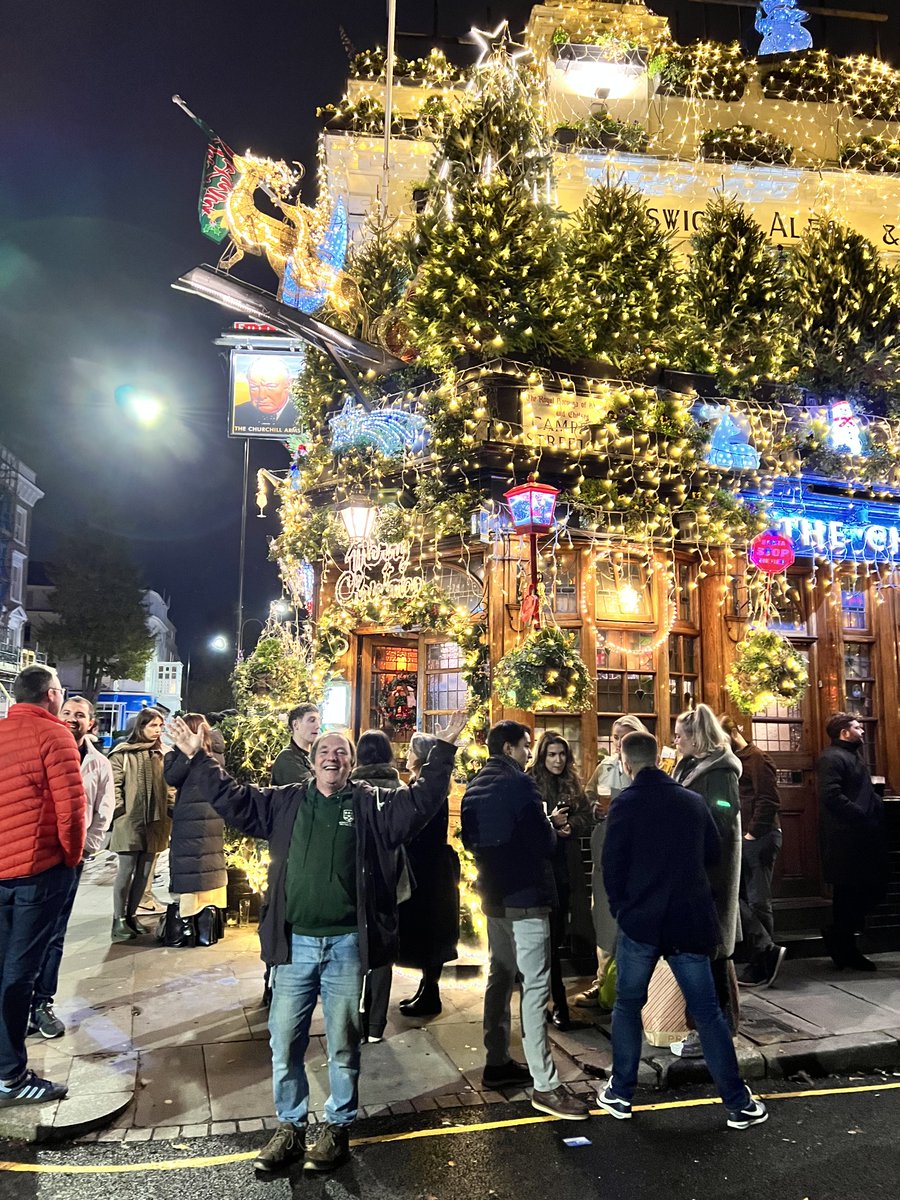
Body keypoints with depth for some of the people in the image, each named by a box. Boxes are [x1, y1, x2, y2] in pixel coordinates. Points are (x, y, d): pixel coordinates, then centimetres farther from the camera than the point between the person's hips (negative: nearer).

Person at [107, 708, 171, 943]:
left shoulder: (164, 754, 10)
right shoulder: (123, 753, -6)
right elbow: (114, 784, -8)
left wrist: (170, 809, 6)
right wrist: (120, 811, -13)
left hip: (155, 821, 5)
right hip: (130, 821, -5)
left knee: (144, 872, 10)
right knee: (126, 871, 0)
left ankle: (131, 914, 23)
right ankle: (118, 919, 10)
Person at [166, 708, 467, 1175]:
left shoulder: (371, 803, 0)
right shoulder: (285, 801, 6)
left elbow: (421, 799, -8)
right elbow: (233, 799, 7)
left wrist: (444, 749, -16)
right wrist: (198, 758, 2)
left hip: (346, 943, -2)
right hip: (294, 943, 2)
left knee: (343, 1042, 12)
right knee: (284, 1041, 11)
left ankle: (337, 1127, 31)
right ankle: (289, 1126, 30)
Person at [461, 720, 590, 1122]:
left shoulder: (475, 788, 9)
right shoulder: (518, 784, -17)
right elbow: (544, 843, -18)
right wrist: (550, 826, 2)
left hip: (494, 895, 9)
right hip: (526, 897, -9)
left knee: (500, 977, 18)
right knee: (535, 987, -6)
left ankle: (497, 1064, 27)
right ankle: (544, 1085, -4)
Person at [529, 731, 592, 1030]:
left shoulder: (573, 785, 10)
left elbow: (586, 820, 7)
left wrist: (568, 824, -12)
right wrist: (550, 822, -21)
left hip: (566, 866, 5)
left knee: (556, 932, 12)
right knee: (550, 934, -2)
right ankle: (559, 1003, 6)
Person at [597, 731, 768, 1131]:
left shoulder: (626, 804, -10)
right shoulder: (694, 801, 2)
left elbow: (612, 865, -9)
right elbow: (714, 854, 12)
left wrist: (620, 907, 7)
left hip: (641, 920, -3)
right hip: (691, 920, 3)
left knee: (627, 1005, 14)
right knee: (707, 1011, 11)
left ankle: (621, 1093, 21)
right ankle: (738, 1102, 14)